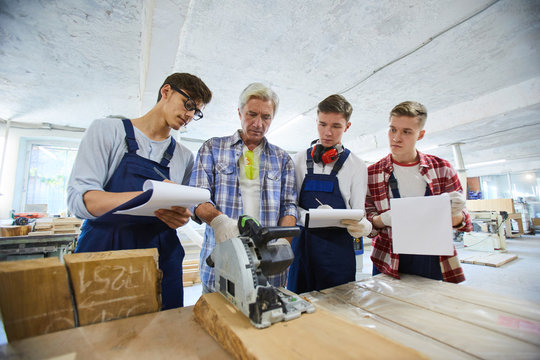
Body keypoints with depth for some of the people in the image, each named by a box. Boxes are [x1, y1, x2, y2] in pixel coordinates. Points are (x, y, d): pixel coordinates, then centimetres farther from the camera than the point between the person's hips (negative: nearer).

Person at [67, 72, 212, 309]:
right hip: (103, 248, -2)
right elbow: (78, 198, -9)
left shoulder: (184, 157, 11)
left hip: (161, 259, 3)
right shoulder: (107, 130, 1)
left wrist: (180, 218, -11)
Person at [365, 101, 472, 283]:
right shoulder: (372, 173, -3)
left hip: (436, 263, 2)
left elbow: (462, 222, 6)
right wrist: (383, 219, -23)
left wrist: (454, 213, -17)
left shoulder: (442, 168, 2)